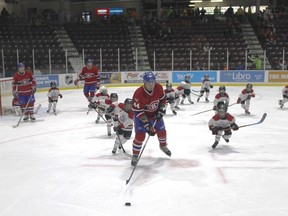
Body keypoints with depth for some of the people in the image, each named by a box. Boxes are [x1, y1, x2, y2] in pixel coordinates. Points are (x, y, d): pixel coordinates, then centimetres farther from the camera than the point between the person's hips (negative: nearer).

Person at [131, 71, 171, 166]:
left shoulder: (159, 87, -19)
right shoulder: (138, 93, -34)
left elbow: (162, 99, 1)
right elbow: (138, 112, -29)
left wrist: (161, 111, -9)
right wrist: (146, 125, -31)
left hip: (155, 114, 5)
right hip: (141, 115, -5)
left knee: (162, 131, 14)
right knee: (140, 135, -12)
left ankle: (163, 146, 45)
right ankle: (135, 155, 6)